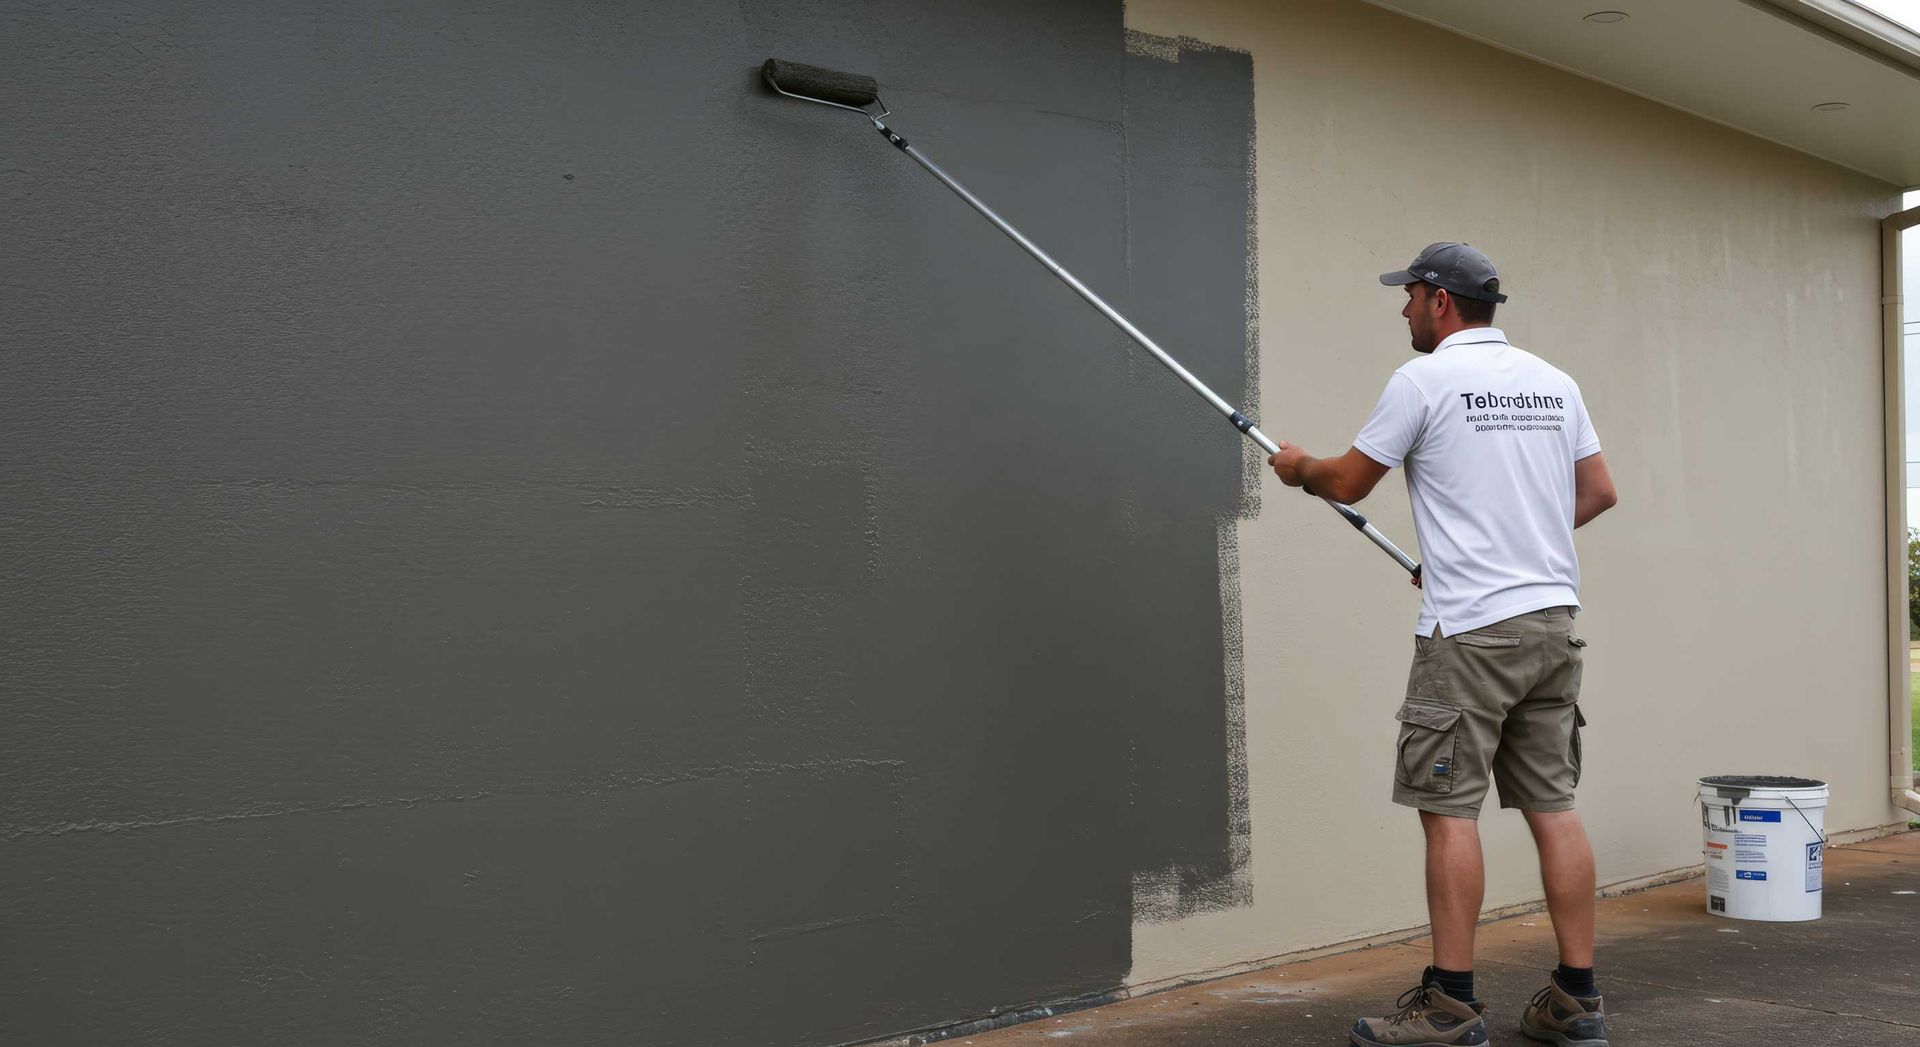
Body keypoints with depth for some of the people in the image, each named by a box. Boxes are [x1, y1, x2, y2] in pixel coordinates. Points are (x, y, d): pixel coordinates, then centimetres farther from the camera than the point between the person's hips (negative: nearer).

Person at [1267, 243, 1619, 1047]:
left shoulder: (1424, 379, -6)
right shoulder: (1552, 381, 14)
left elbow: (1348, 483, 1)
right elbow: (1599, 490, 18)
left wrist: (1300, 467, 22)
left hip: (1469, 629, -7)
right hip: (1553, 618, 7)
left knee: (1449, 808, -3)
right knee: (1552, 804, 9)